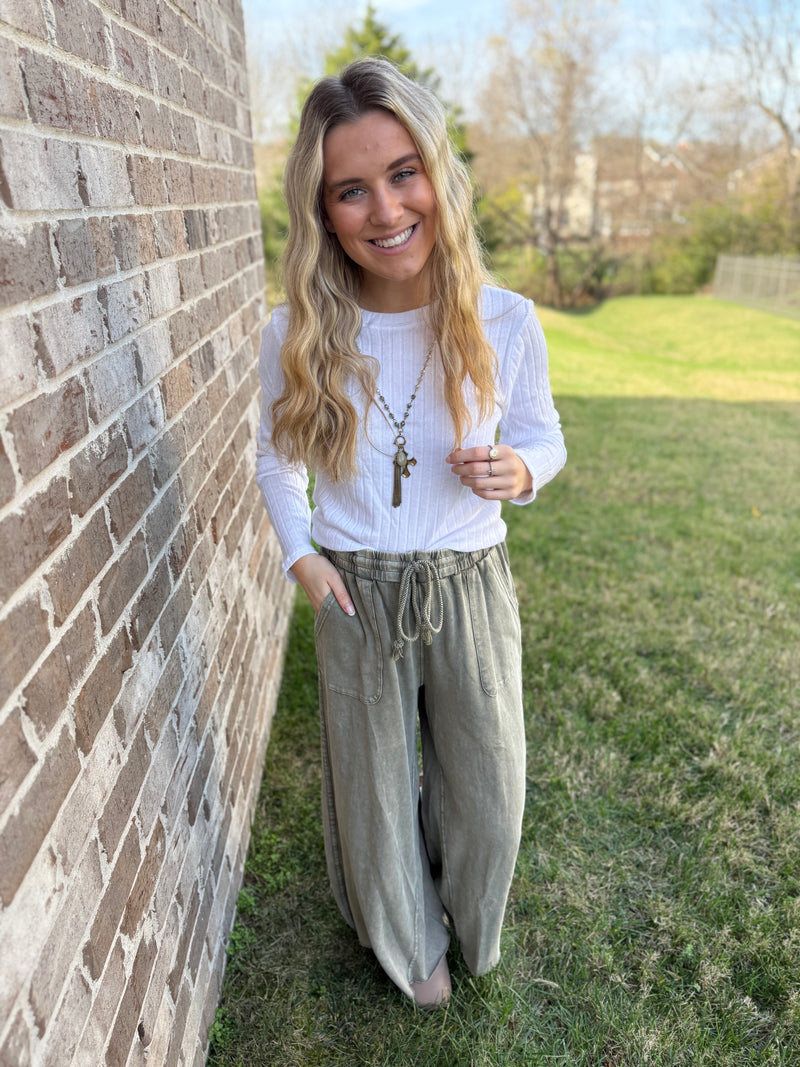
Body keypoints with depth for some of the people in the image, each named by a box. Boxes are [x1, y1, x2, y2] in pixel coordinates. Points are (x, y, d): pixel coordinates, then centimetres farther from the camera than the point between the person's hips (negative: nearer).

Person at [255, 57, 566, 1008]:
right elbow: (275, 455, 6)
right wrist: (300, 552, -8)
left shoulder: (504, 322, -12)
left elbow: (543, 436, 3)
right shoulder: (296, 337, -12)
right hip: (357, 597, 0)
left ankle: (466, 915, 59)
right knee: (376, 788, 20)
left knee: (481, 787, 20)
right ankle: (409, 938, 55)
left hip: (472, 587, 1)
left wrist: (518, 473, -19)